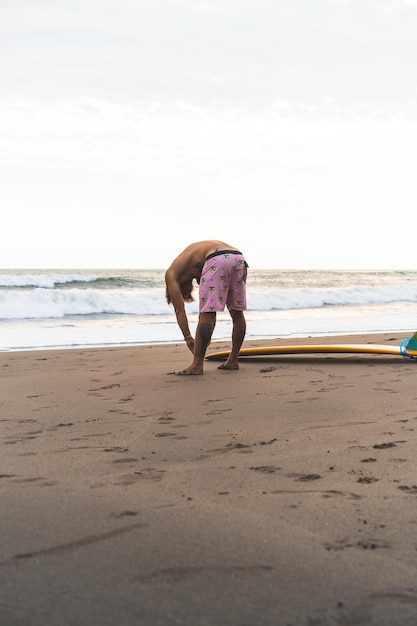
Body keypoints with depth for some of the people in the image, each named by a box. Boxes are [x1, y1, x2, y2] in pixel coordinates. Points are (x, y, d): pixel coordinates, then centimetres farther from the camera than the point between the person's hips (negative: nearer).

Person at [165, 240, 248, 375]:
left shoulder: (171, 273, 20)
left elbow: (179, 310, 13)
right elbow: (212, 311, 35)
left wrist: (188, 339, 15)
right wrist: (207, 338, 35)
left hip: (218, 260, -7)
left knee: (207, 315, -1)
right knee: (237, 313, 18)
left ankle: (197, 365, 0)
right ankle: (233, 360, 30)